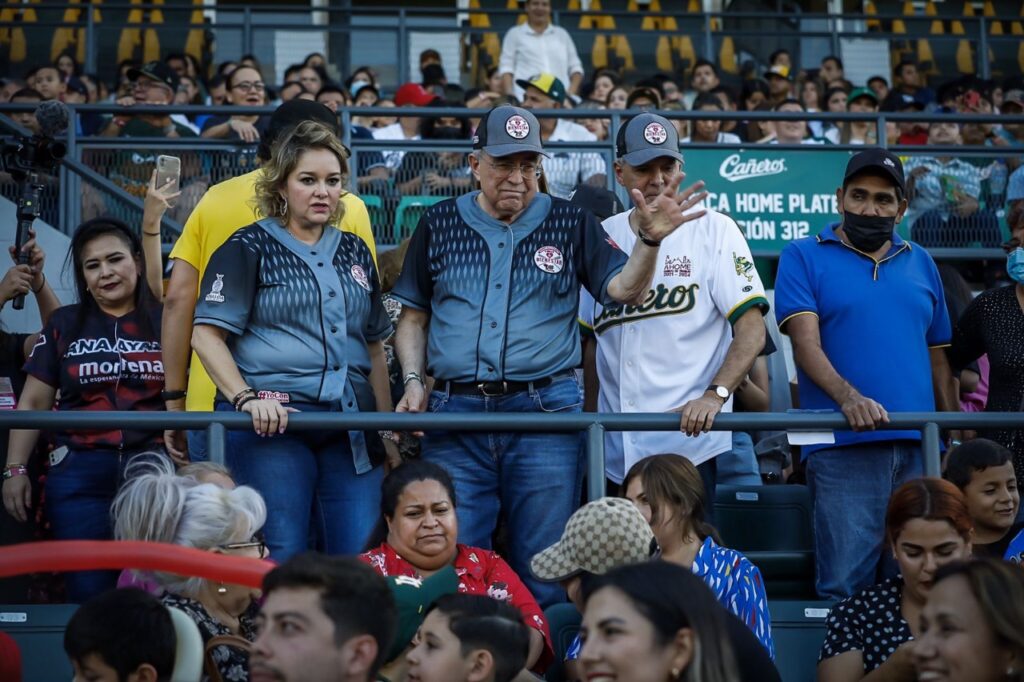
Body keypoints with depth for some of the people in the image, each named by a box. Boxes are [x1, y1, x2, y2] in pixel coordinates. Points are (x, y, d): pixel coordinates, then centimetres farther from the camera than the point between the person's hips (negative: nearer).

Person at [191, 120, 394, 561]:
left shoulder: (354, 252, 18)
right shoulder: (249, 248, 2)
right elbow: (206, 334, -5)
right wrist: (245, 398, -18)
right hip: (273, 423, -5)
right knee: (282, 558, -5)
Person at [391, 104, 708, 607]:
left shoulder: (570, 224, 9)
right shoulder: (439, 225, 11)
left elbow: (624, 290, -1)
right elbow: (413, 317, 16)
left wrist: (650, 240, -17)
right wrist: (413, 381, 2)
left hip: (545, 413, -1)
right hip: (455, 412, 1)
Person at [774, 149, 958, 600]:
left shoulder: (920, 264, 19)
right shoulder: (804, 257, 6)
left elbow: (937, 359, 21)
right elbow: (805, 342, -7)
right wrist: (848, 397, -24)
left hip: (918, 446, 4)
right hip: (843, 446, -4)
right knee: (846, 584, -9)